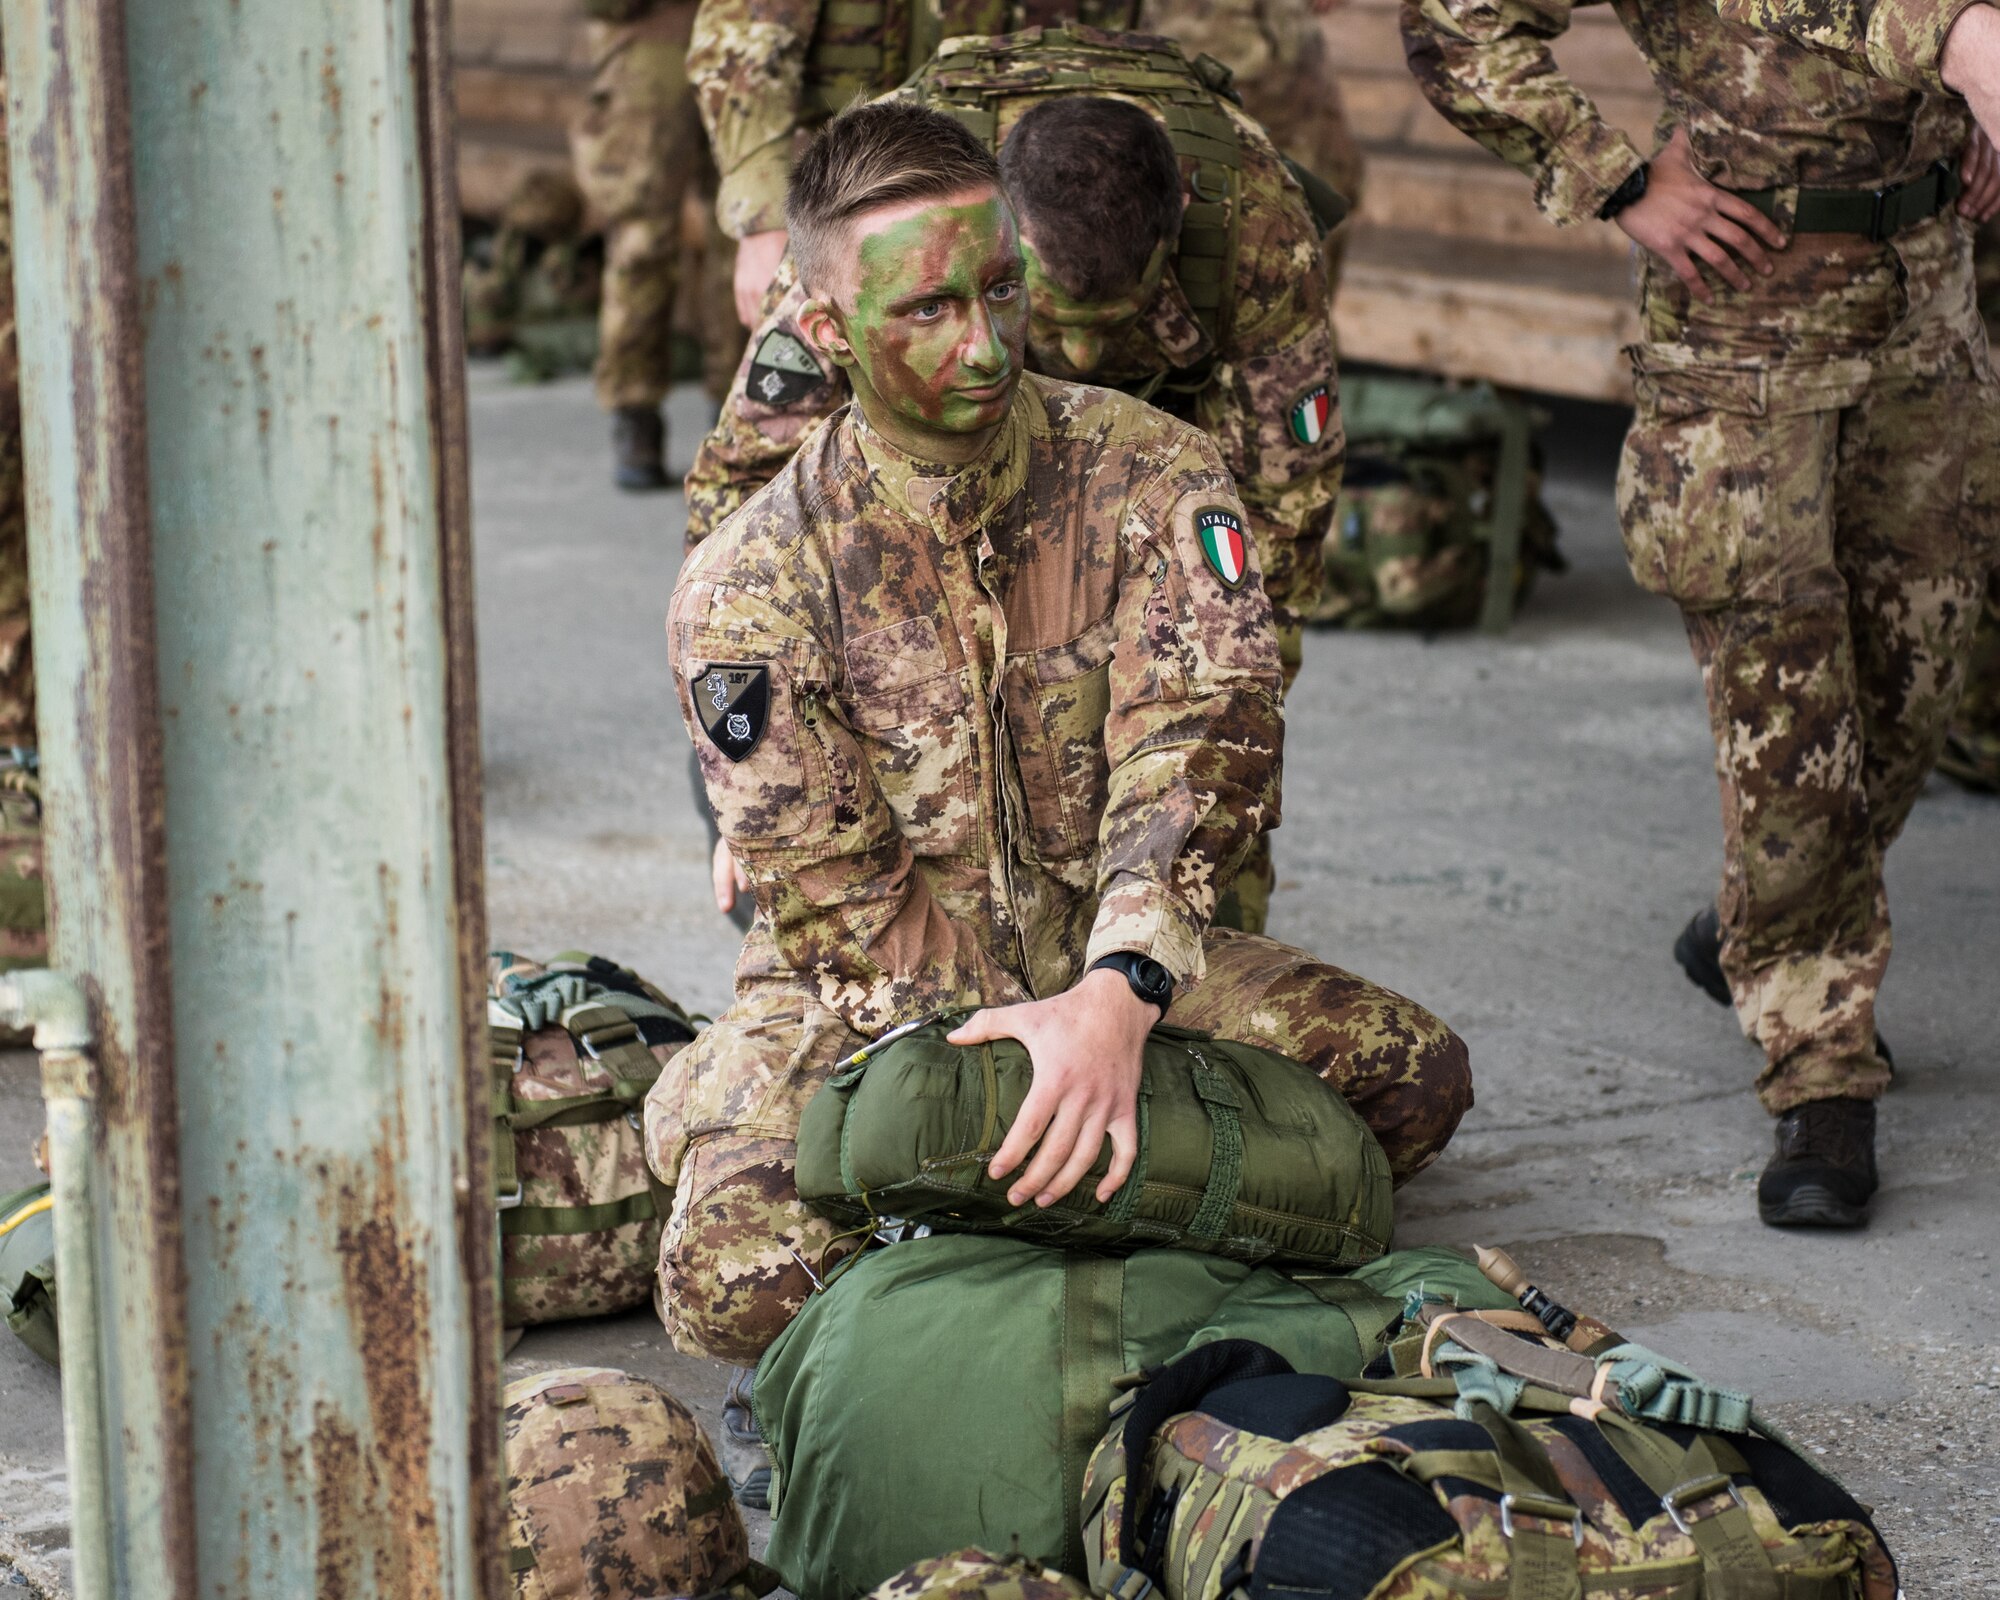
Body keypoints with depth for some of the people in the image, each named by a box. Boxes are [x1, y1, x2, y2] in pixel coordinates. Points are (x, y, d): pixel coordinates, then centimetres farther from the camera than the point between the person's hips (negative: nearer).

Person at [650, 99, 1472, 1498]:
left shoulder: (1151, 478, -10)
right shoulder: (749, 584, -14)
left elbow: (1202, 741, -24)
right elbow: (833, 898, -14)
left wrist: (1117, 996, -41)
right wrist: (1018, 1042, -27)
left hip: (1106, 957, 2)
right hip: (864, 1000, -2)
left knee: (1410, 1076, -19)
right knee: (739, 1287, -29)